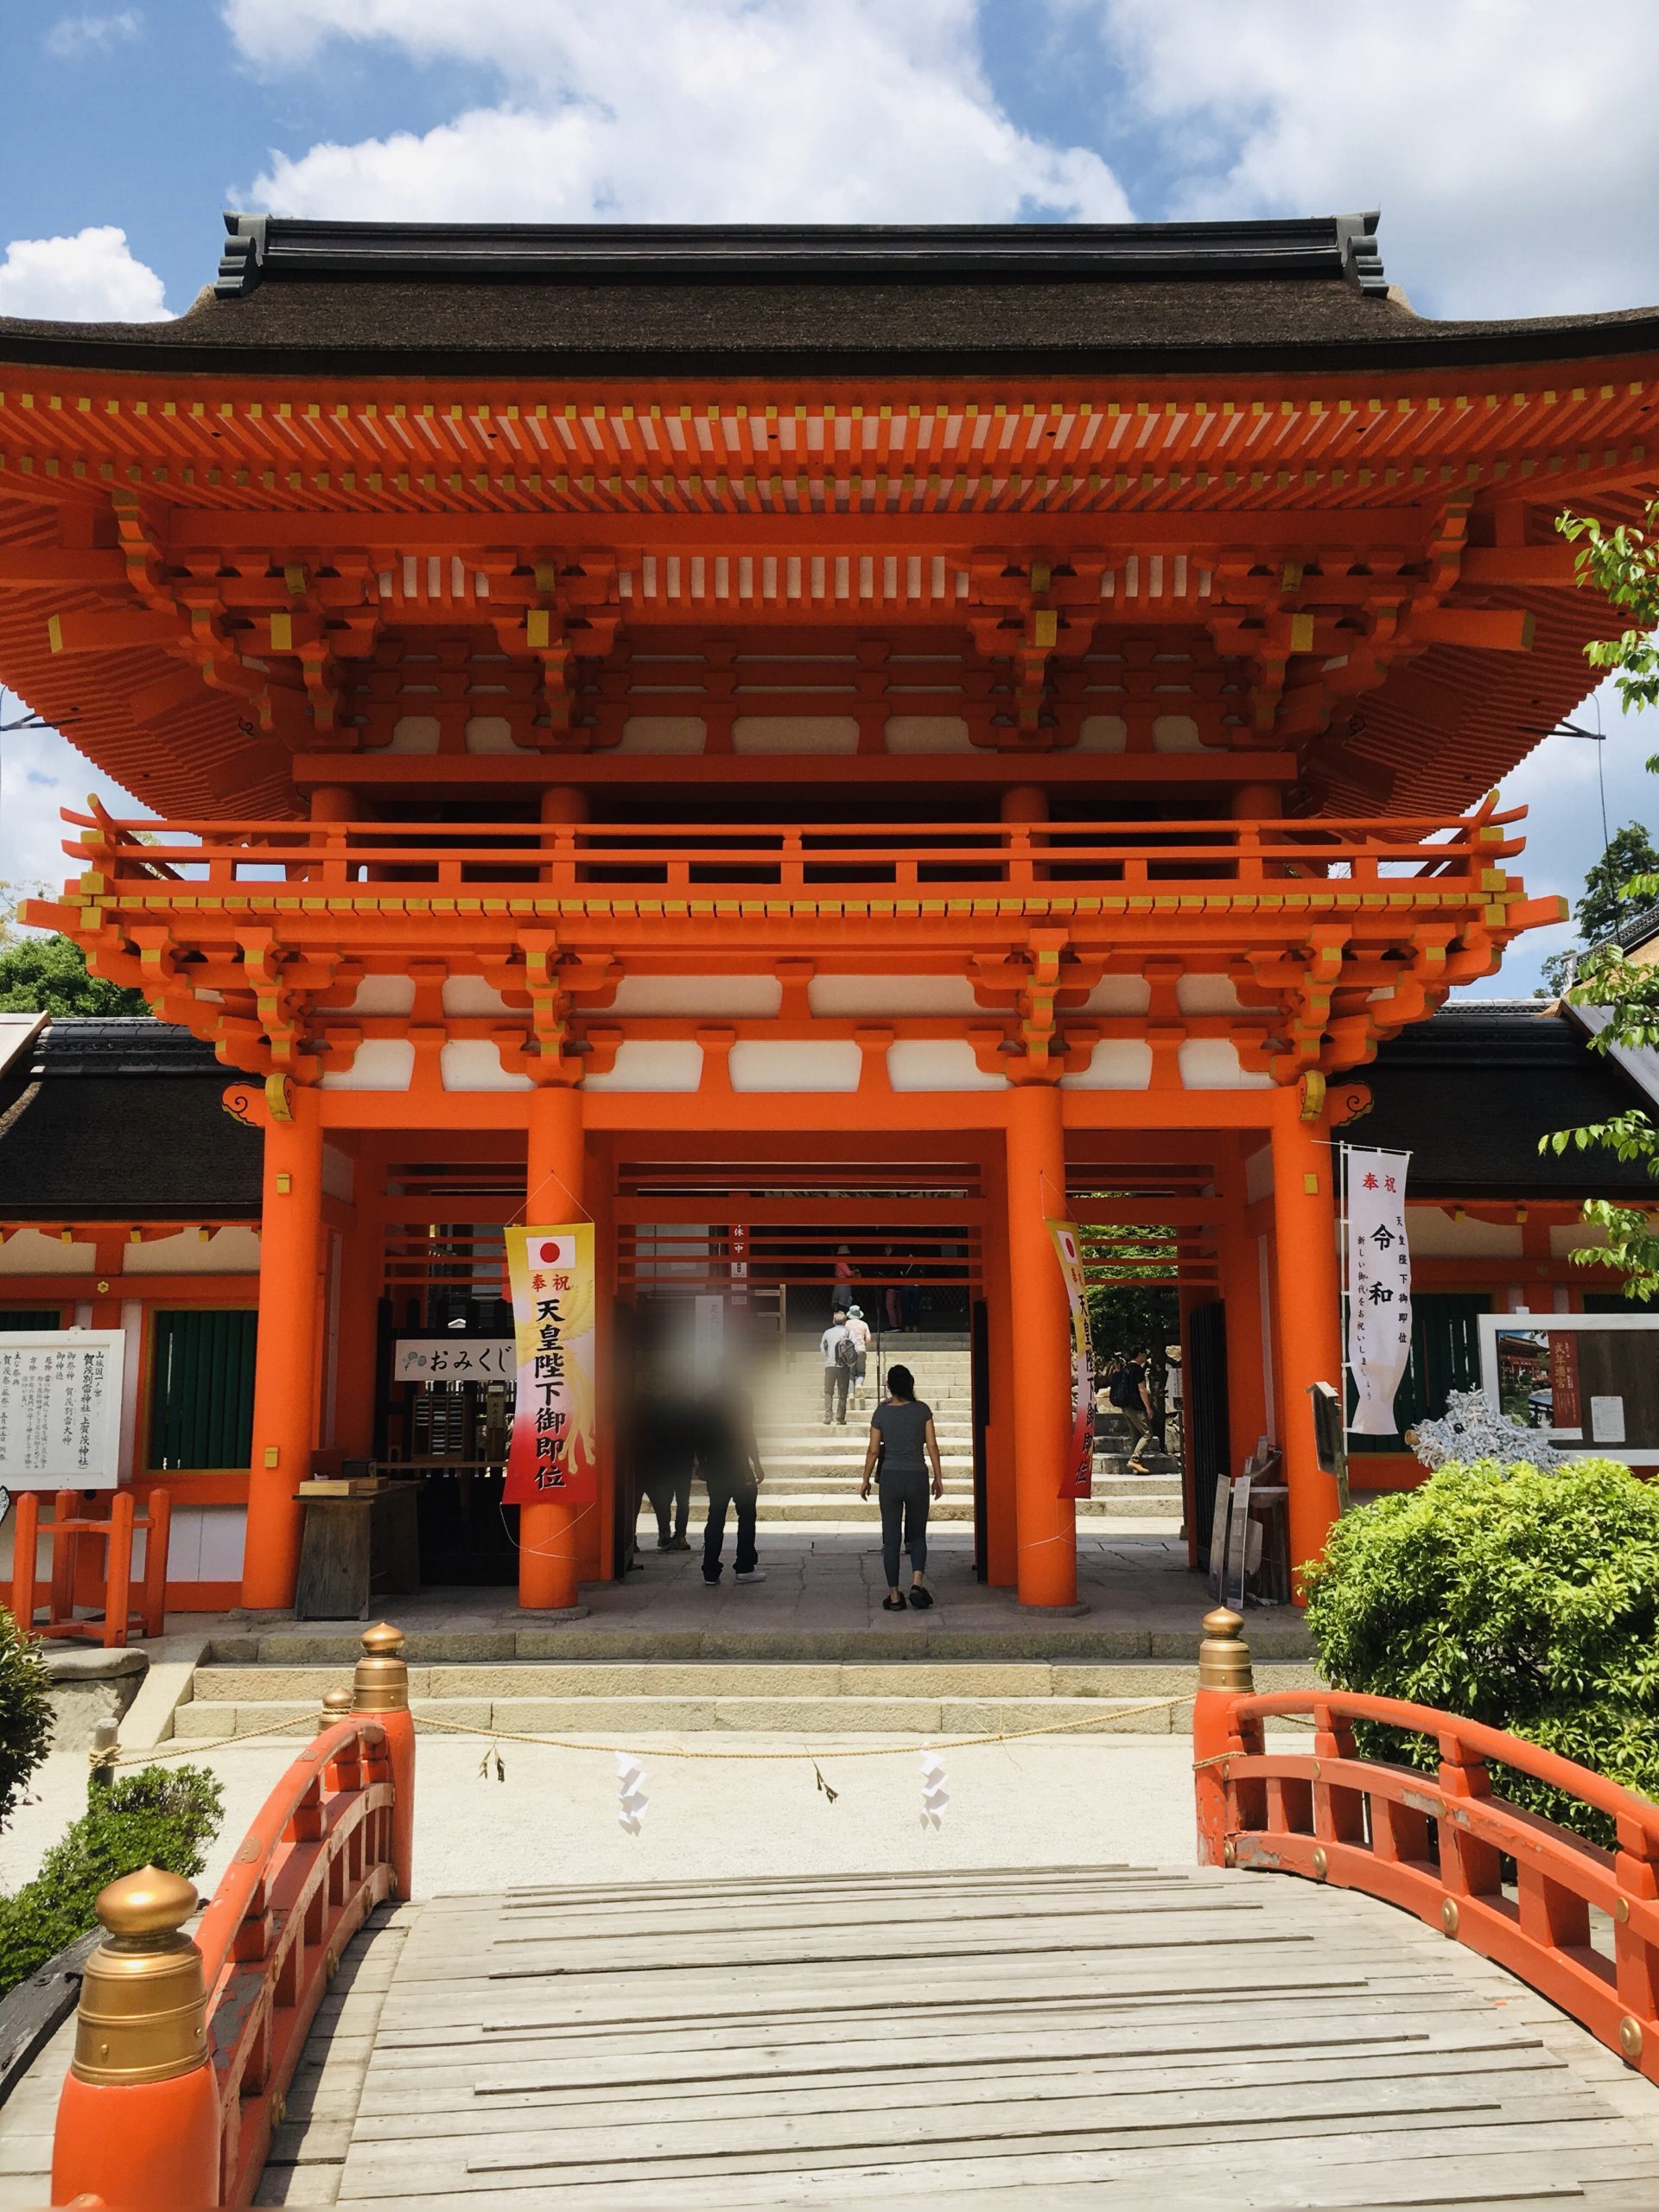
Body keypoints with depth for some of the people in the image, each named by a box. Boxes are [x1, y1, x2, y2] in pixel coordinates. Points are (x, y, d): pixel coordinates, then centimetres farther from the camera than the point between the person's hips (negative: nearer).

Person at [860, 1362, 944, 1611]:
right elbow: (932, 1445, -3)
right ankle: (917, 1584, -8)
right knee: (917, 1536, 13)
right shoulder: (922, 1410, -3)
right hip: (917, 1478, 0)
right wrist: (938, 1477, 7)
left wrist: (866, 1481, 8)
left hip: (890, 1478, 0)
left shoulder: (881, 1413, -4)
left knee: (891, 1539, 7)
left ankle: (894, 1596, 7)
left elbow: (873, 1451, -2)